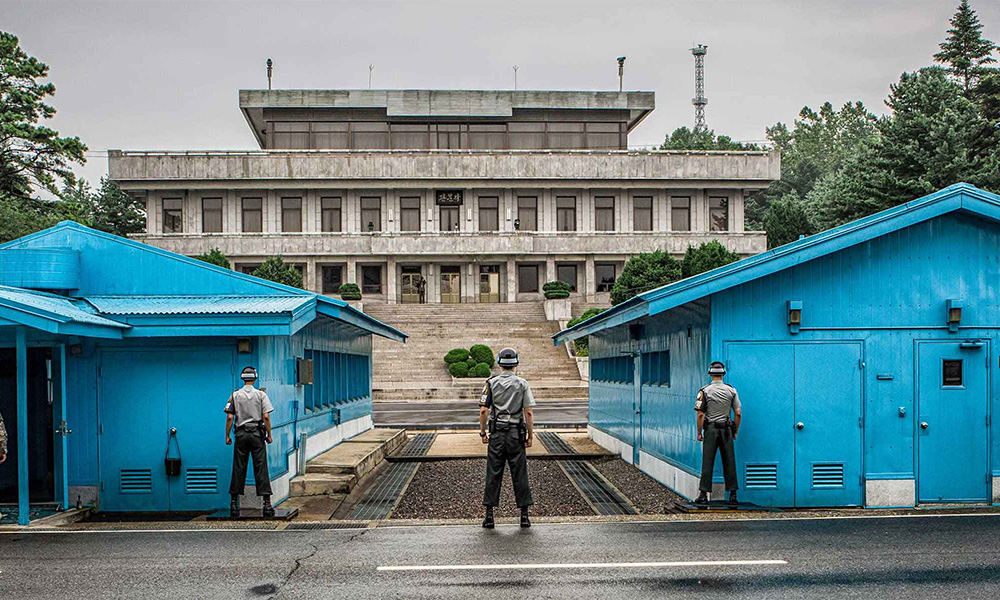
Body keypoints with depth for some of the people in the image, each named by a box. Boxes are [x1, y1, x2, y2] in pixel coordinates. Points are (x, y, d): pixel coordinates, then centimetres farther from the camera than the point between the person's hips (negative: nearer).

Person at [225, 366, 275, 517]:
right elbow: (266, 417, -7)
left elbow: (230, 417, -1)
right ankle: (266, 502, -5)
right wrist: (269, 435, 1)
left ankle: (234, 503, 8)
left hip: (241, 434, 1)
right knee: (261, 468, -1)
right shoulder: (261, 394, 0)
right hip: (257, 434, -1)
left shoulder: (235, 395, 3)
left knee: (238, 468, 6)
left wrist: (227, 436, 6)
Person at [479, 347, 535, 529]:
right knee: (519, 474, 4)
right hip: (516, 434, 0)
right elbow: (528, 413, -4)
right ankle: (524, 515, 6)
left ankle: (489, 515, 3)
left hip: (496, 434, 1)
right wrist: (530, 435, 2)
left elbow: (483, 411, -4)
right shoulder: (523, 384, 0)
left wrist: (482, 432, 5)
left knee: (493, 474, 4)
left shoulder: (491, 383, 1)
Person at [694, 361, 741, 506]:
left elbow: (700, 414, -9)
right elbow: (738, 414, 1)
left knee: (707, 463, 0)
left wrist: (699, 433, 0)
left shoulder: (705, 391, -5)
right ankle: (732, 494, 7)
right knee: (729, 462, 6)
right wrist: (735, 432, 11)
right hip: (727, 429, 2)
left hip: (711, 429, -2)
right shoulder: (731, 390, 2)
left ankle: (704, 494, -1)